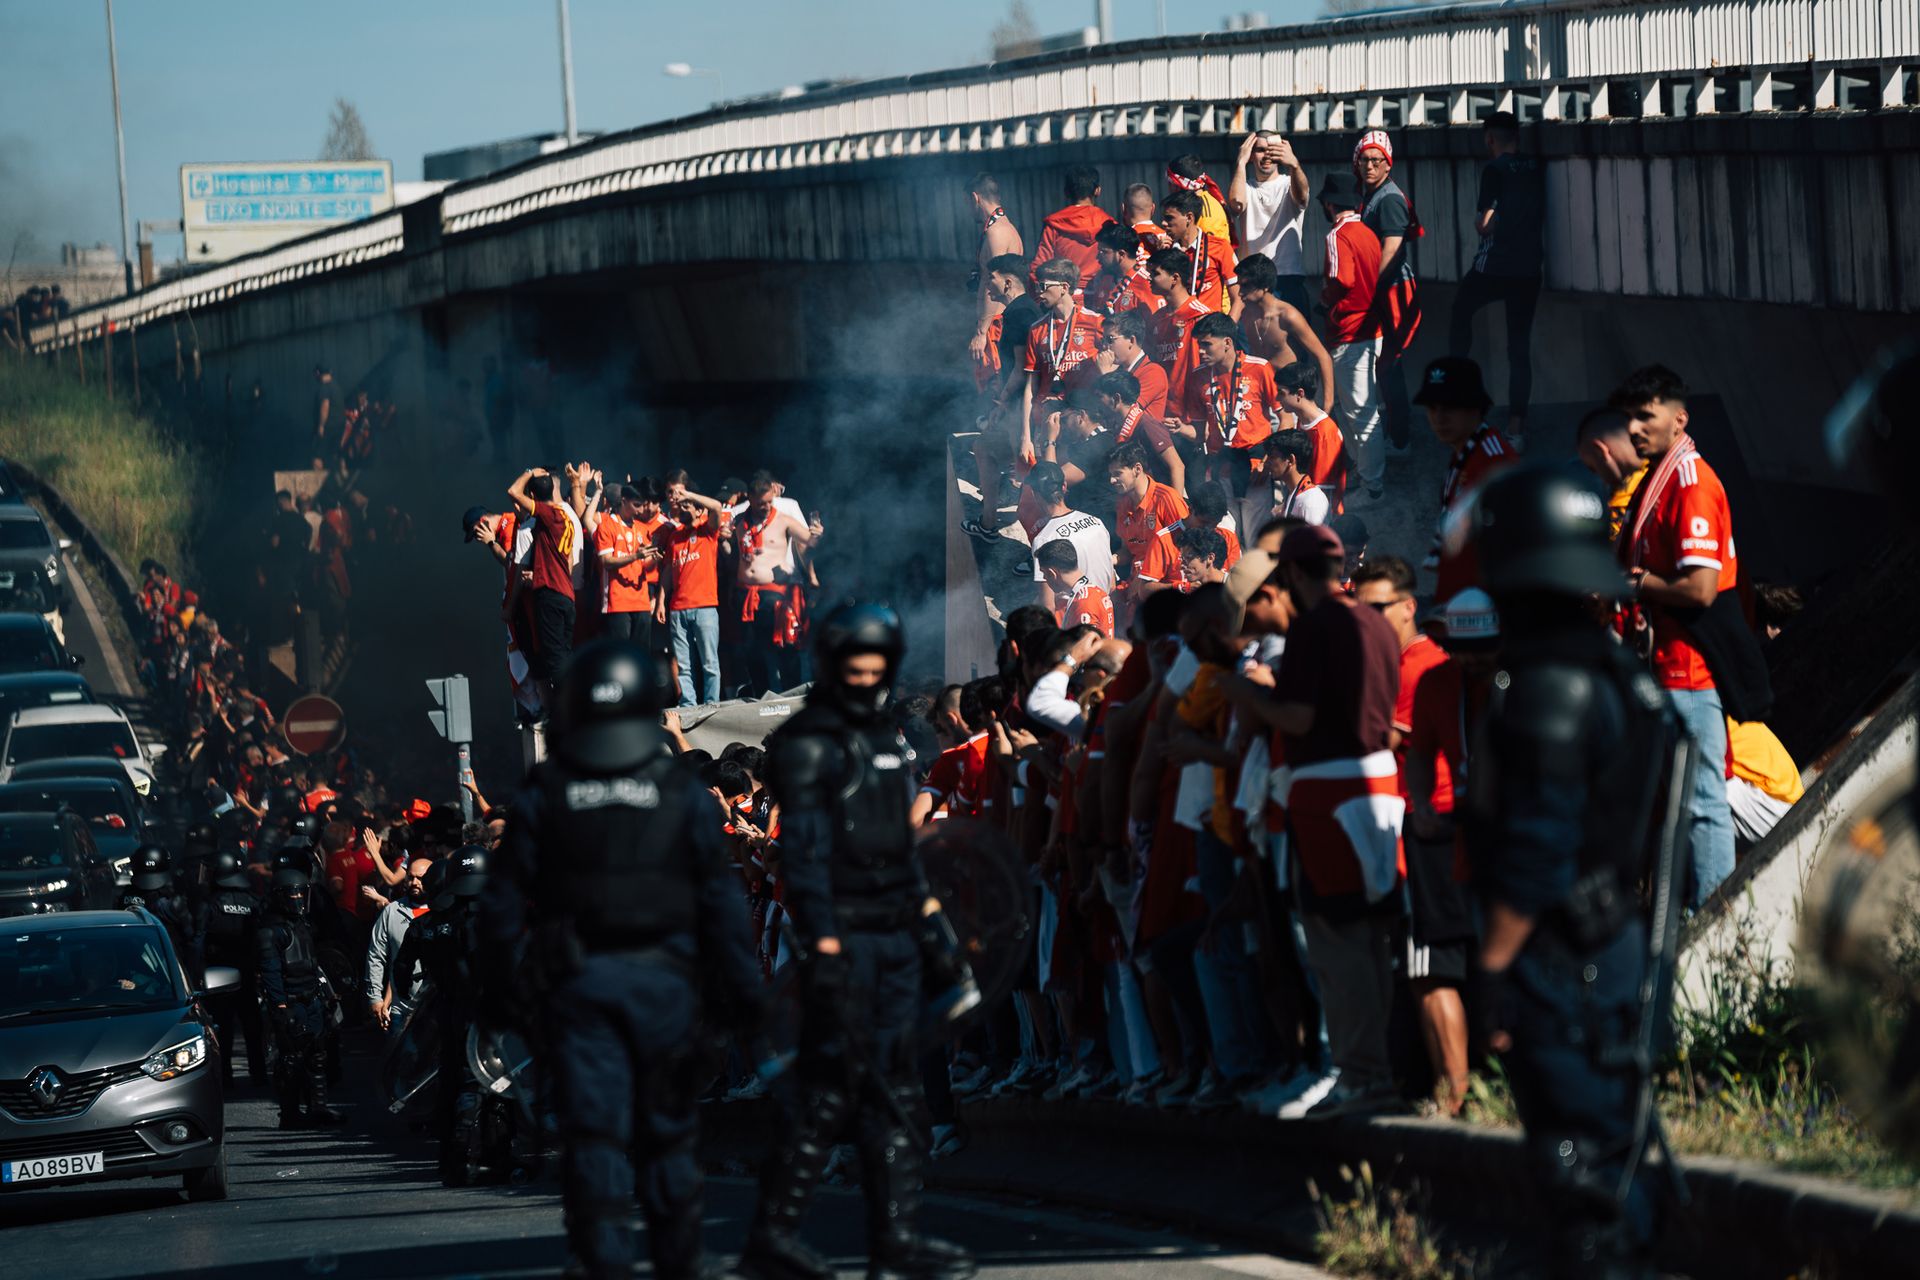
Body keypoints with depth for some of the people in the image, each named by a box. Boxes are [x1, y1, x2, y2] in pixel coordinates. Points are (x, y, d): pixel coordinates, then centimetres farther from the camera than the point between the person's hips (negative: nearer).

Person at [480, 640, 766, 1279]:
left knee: (594, 1132, -2)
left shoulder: (542, 794, -2)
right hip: (661, 980, 0)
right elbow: (720, 898, -2)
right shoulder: (681, 791, -2)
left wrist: (498, 987, 8)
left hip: (577, 984, 0)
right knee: (668, 1130, 12)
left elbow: (504, 898, 0)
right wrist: (743, 988, 3)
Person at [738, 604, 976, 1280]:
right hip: (845, 938, -8)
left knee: (892, 1090, 7)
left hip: (894, 939, 8)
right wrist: (823, 942, -23)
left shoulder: (887, 738, 17)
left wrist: (932, 926, 21)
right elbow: (804, 849, -16)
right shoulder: (807, 745, -8)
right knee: (832, 1089, -9)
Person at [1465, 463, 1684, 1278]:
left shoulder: (1548, 690, -19)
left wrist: (1494, 966, -18)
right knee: (1610, 1168, 15)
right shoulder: (1623, 677, 11)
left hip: (1555, 964, -9)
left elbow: (1534, 852, -23)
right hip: (1610, 946, 9)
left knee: (1581, 1173, -6)